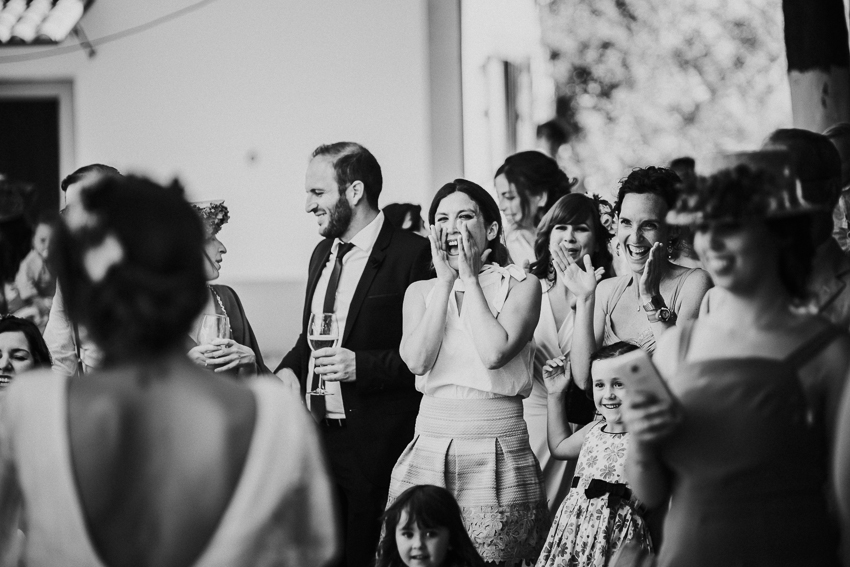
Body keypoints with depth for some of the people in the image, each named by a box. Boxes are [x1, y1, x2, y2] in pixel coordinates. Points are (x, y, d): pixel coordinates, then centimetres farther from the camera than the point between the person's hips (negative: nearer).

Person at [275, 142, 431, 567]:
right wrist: (289, 369, 6)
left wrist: (363, 365, -21)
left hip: (376, 446, -7)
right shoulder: (322, 254, 15)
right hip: (315, 433, 7)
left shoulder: (412, 254, -10)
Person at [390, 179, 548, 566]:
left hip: (497, 457, -3)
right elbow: (417, 360, -6)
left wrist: (469, 276, -6)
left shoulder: (521, 286, 2)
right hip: (429, 453, 3)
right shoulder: (421, 291, 12)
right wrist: (446, 280, -3)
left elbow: (494, 353, -15)